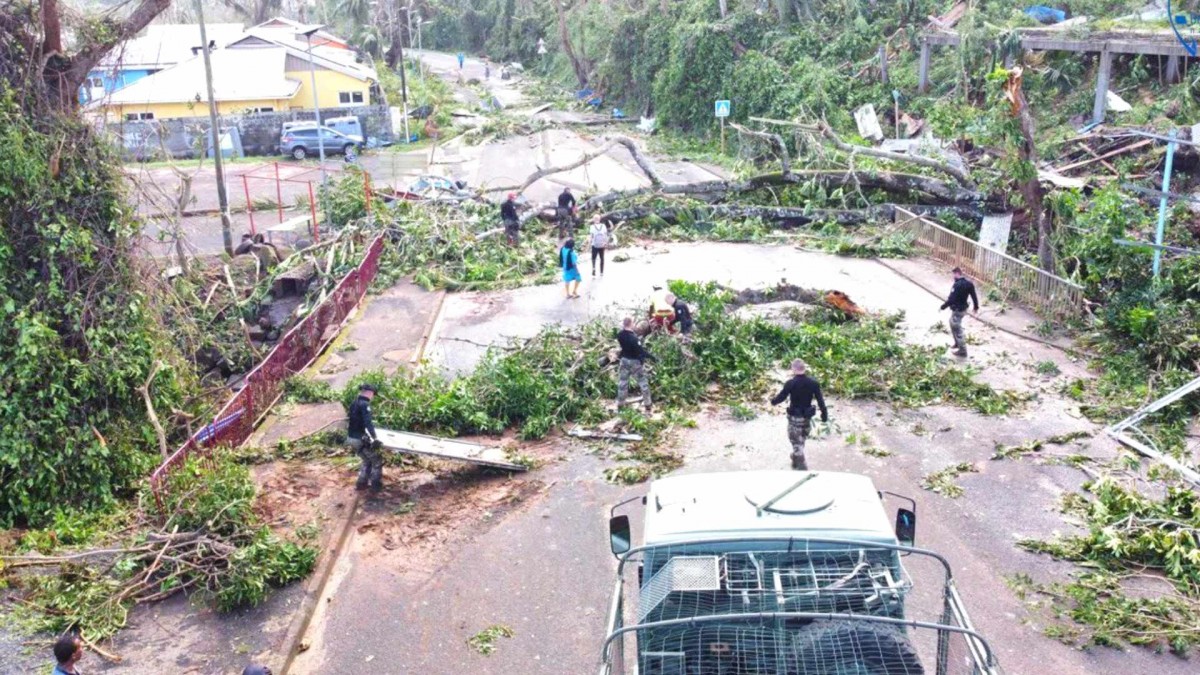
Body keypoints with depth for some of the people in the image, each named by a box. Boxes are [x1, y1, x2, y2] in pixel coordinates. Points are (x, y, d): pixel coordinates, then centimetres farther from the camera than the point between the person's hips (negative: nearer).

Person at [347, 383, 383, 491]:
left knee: (367, 461, 24)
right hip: (360, 439, -9)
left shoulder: (354, 403, 11)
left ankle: (361, 483, 24)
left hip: (351, 438, 9)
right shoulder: (365, 404, -17)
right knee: (377, 461, 8)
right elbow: (367, 422, -28)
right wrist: (373, 438, -34)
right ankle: (376, 484, 12)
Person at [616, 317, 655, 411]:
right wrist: (652, 357, -19)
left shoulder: (620, 335, -9)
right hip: (635, 362, -5)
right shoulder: (633, 337, -28)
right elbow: (640, 350, -27)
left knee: (622, 383, 14)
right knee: (643, 383, 9)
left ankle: (620, 406, 21)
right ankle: (647, 406, 14)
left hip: (625, 360, 5)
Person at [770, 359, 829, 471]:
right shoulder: (813, 383, -9)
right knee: (801, 440, 23)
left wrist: (773, 401, 10)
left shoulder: (791, 383, -21)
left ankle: (802, 467, 1)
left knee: (797, 443, 4)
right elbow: (820, 400, -3)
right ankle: (796, 461, 41)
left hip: (795, 417, -5)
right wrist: (824, 414, 8)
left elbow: (781, 397, -11)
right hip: (807, 417, 5)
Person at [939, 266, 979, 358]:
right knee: (953, 324, 28)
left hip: (957, 310, -9)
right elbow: (974, 296, 9)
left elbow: (951, 299, -28)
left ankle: (962, 351, 9)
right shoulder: (968, 283, 1)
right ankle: (957, 343, 40)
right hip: (963, 308, 9)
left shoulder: (957, 285, -27)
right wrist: (976, 307, 23)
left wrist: (942, 307, -16)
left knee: (957, 330, 1)